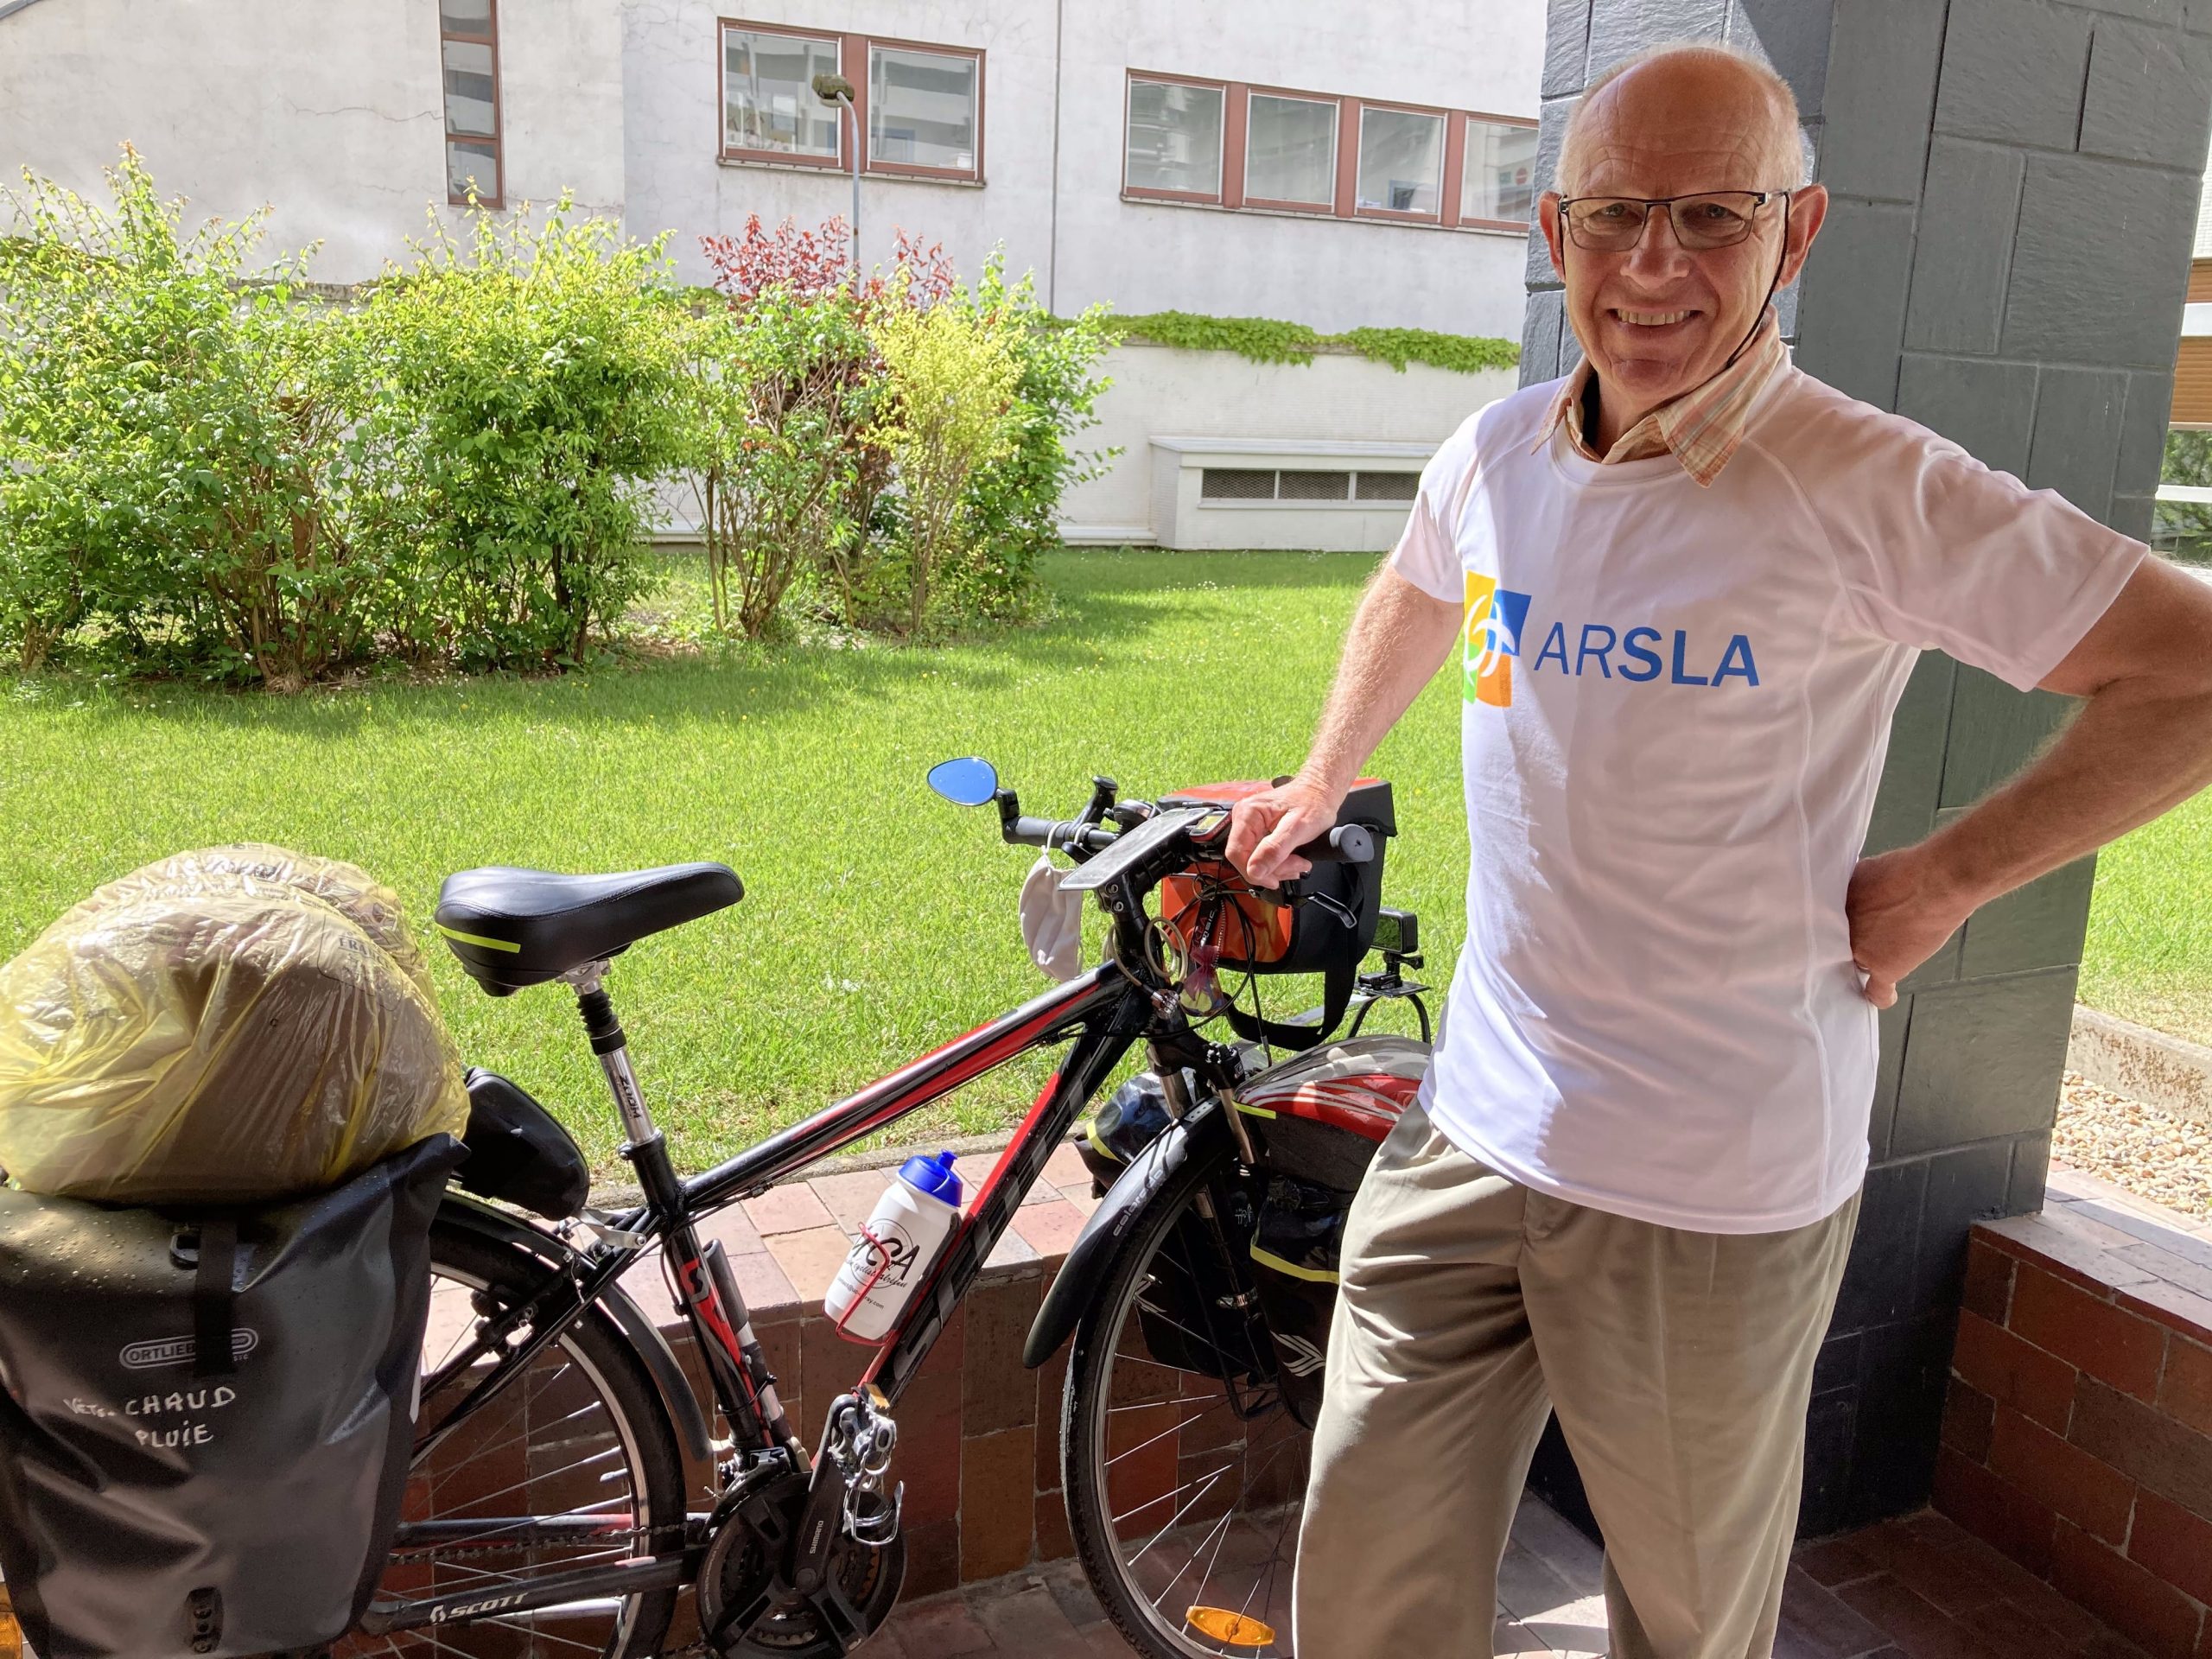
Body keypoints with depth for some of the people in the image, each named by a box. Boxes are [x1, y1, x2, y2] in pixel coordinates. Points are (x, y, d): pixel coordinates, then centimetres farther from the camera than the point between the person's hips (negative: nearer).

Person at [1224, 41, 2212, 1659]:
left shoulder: (1876, 492, -15)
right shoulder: (1496, 455, 2)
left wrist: (1936, 883, -12)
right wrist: (1319, 787, 26)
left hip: (1716, 1195, -4)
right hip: (1471, 1136, 5)